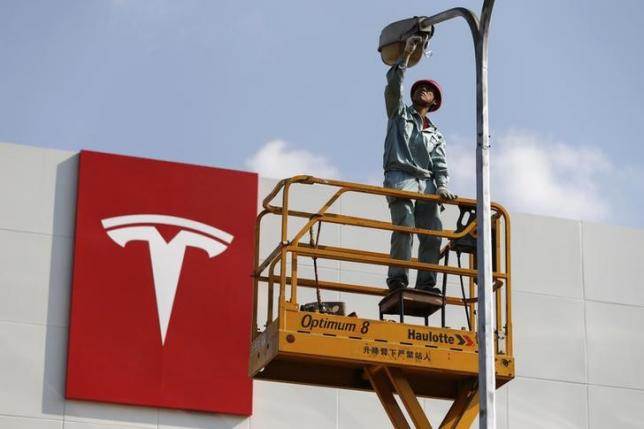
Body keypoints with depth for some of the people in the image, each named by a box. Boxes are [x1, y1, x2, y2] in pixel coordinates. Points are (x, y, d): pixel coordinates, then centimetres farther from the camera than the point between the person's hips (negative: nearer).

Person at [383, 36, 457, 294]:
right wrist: (407, 53, 3)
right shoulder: (400, 113, 22)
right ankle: (397, 276, -31)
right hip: (400, 176, -4)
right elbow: (393, 84, 6)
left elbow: (441, 166, 16)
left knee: (433, 230, -13)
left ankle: (426, 282, -17)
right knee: (404, 222, -24)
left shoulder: (436, 135, 29)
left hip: (426, 182, 4)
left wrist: (442, 186, -4)